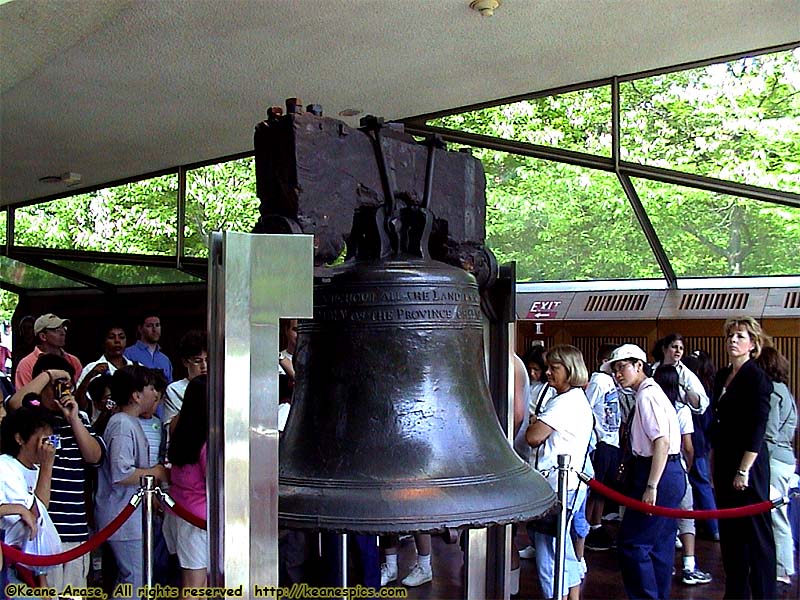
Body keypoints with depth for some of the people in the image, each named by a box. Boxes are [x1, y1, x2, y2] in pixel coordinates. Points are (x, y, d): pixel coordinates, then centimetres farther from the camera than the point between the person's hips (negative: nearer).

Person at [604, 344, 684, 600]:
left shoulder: (647, 395, -13)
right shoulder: (650, 393, 16)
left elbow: (662, 442, -21)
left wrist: (651, 486, -24)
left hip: (659, 473, -10)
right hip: (669, 473, 10)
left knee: (631, 543, -6)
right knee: (659, 546, 15)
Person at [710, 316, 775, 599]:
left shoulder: (757, 377, -11)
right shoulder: (721, 376, 12)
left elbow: (758, 428, -16)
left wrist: (744, 470, -19)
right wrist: (714, 465, 15)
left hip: (748, 461, -8)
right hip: (723, 462, 8)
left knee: (756, 533, -1)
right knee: (729, 531, 14)